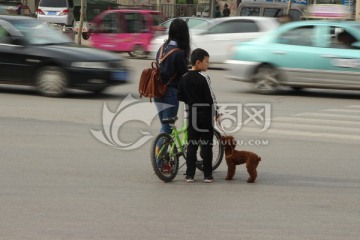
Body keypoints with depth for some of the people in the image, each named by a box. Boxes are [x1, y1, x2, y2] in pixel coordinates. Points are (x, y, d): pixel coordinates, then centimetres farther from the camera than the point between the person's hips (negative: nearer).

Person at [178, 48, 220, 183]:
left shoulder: (184, 78, 3)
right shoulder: (204, 78, -14)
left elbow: (180, 97, 7)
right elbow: (210, 97, -12)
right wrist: (216, 113, -1)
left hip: (192, 114, 5)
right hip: (205, 114, -5)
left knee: (191, 145, 8)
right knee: (207, 145, 0)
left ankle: (189, 175, 5)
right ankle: (207, 175, 1)